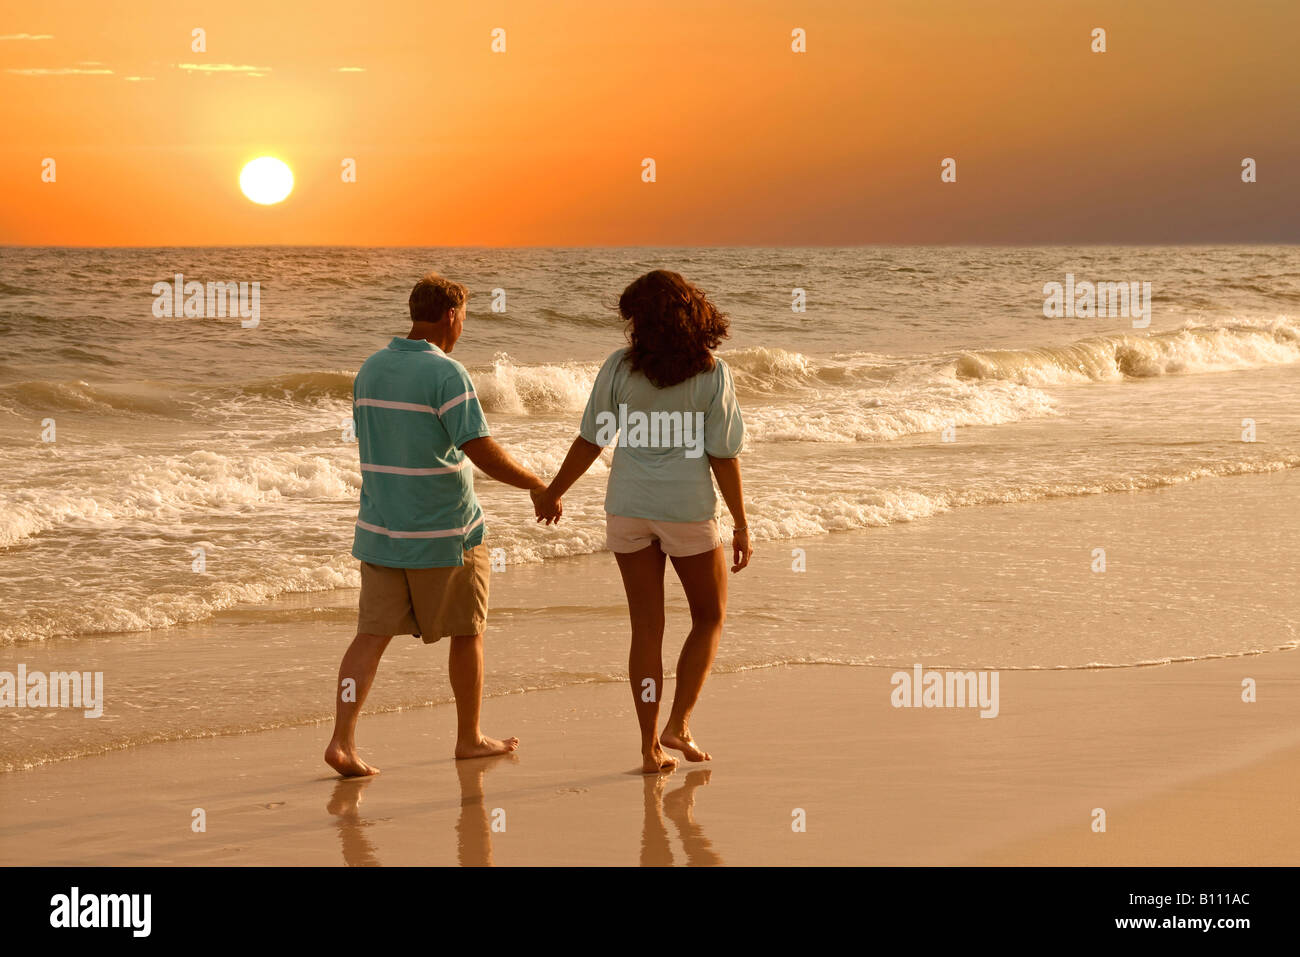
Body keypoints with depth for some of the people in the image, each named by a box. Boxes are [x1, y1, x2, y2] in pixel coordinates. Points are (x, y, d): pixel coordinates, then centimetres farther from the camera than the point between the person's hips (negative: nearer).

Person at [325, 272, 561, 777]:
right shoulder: (446, 374, -17)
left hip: (381, 529, 6)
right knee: (467, 632, 13)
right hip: (444, 533, -5)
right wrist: (538, 486, -10)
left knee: (372, 634, 3)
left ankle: (342, 740, -10)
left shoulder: (371, 369, 5)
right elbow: (483, 452, -22)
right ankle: (470, 737, 24)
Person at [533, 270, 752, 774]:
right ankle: (678, 725, 7)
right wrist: (741, 527, -2)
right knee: (710, 618, 18)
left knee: (646, 628, 9)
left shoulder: (620, 368, -7)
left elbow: (590, 442, -2)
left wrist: (552, 492, 12)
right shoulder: (712, 374, -10)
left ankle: (651, 747, 10)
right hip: (688, 508, -2)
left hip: (629, 507, 2)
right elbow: (723, 457, -10)